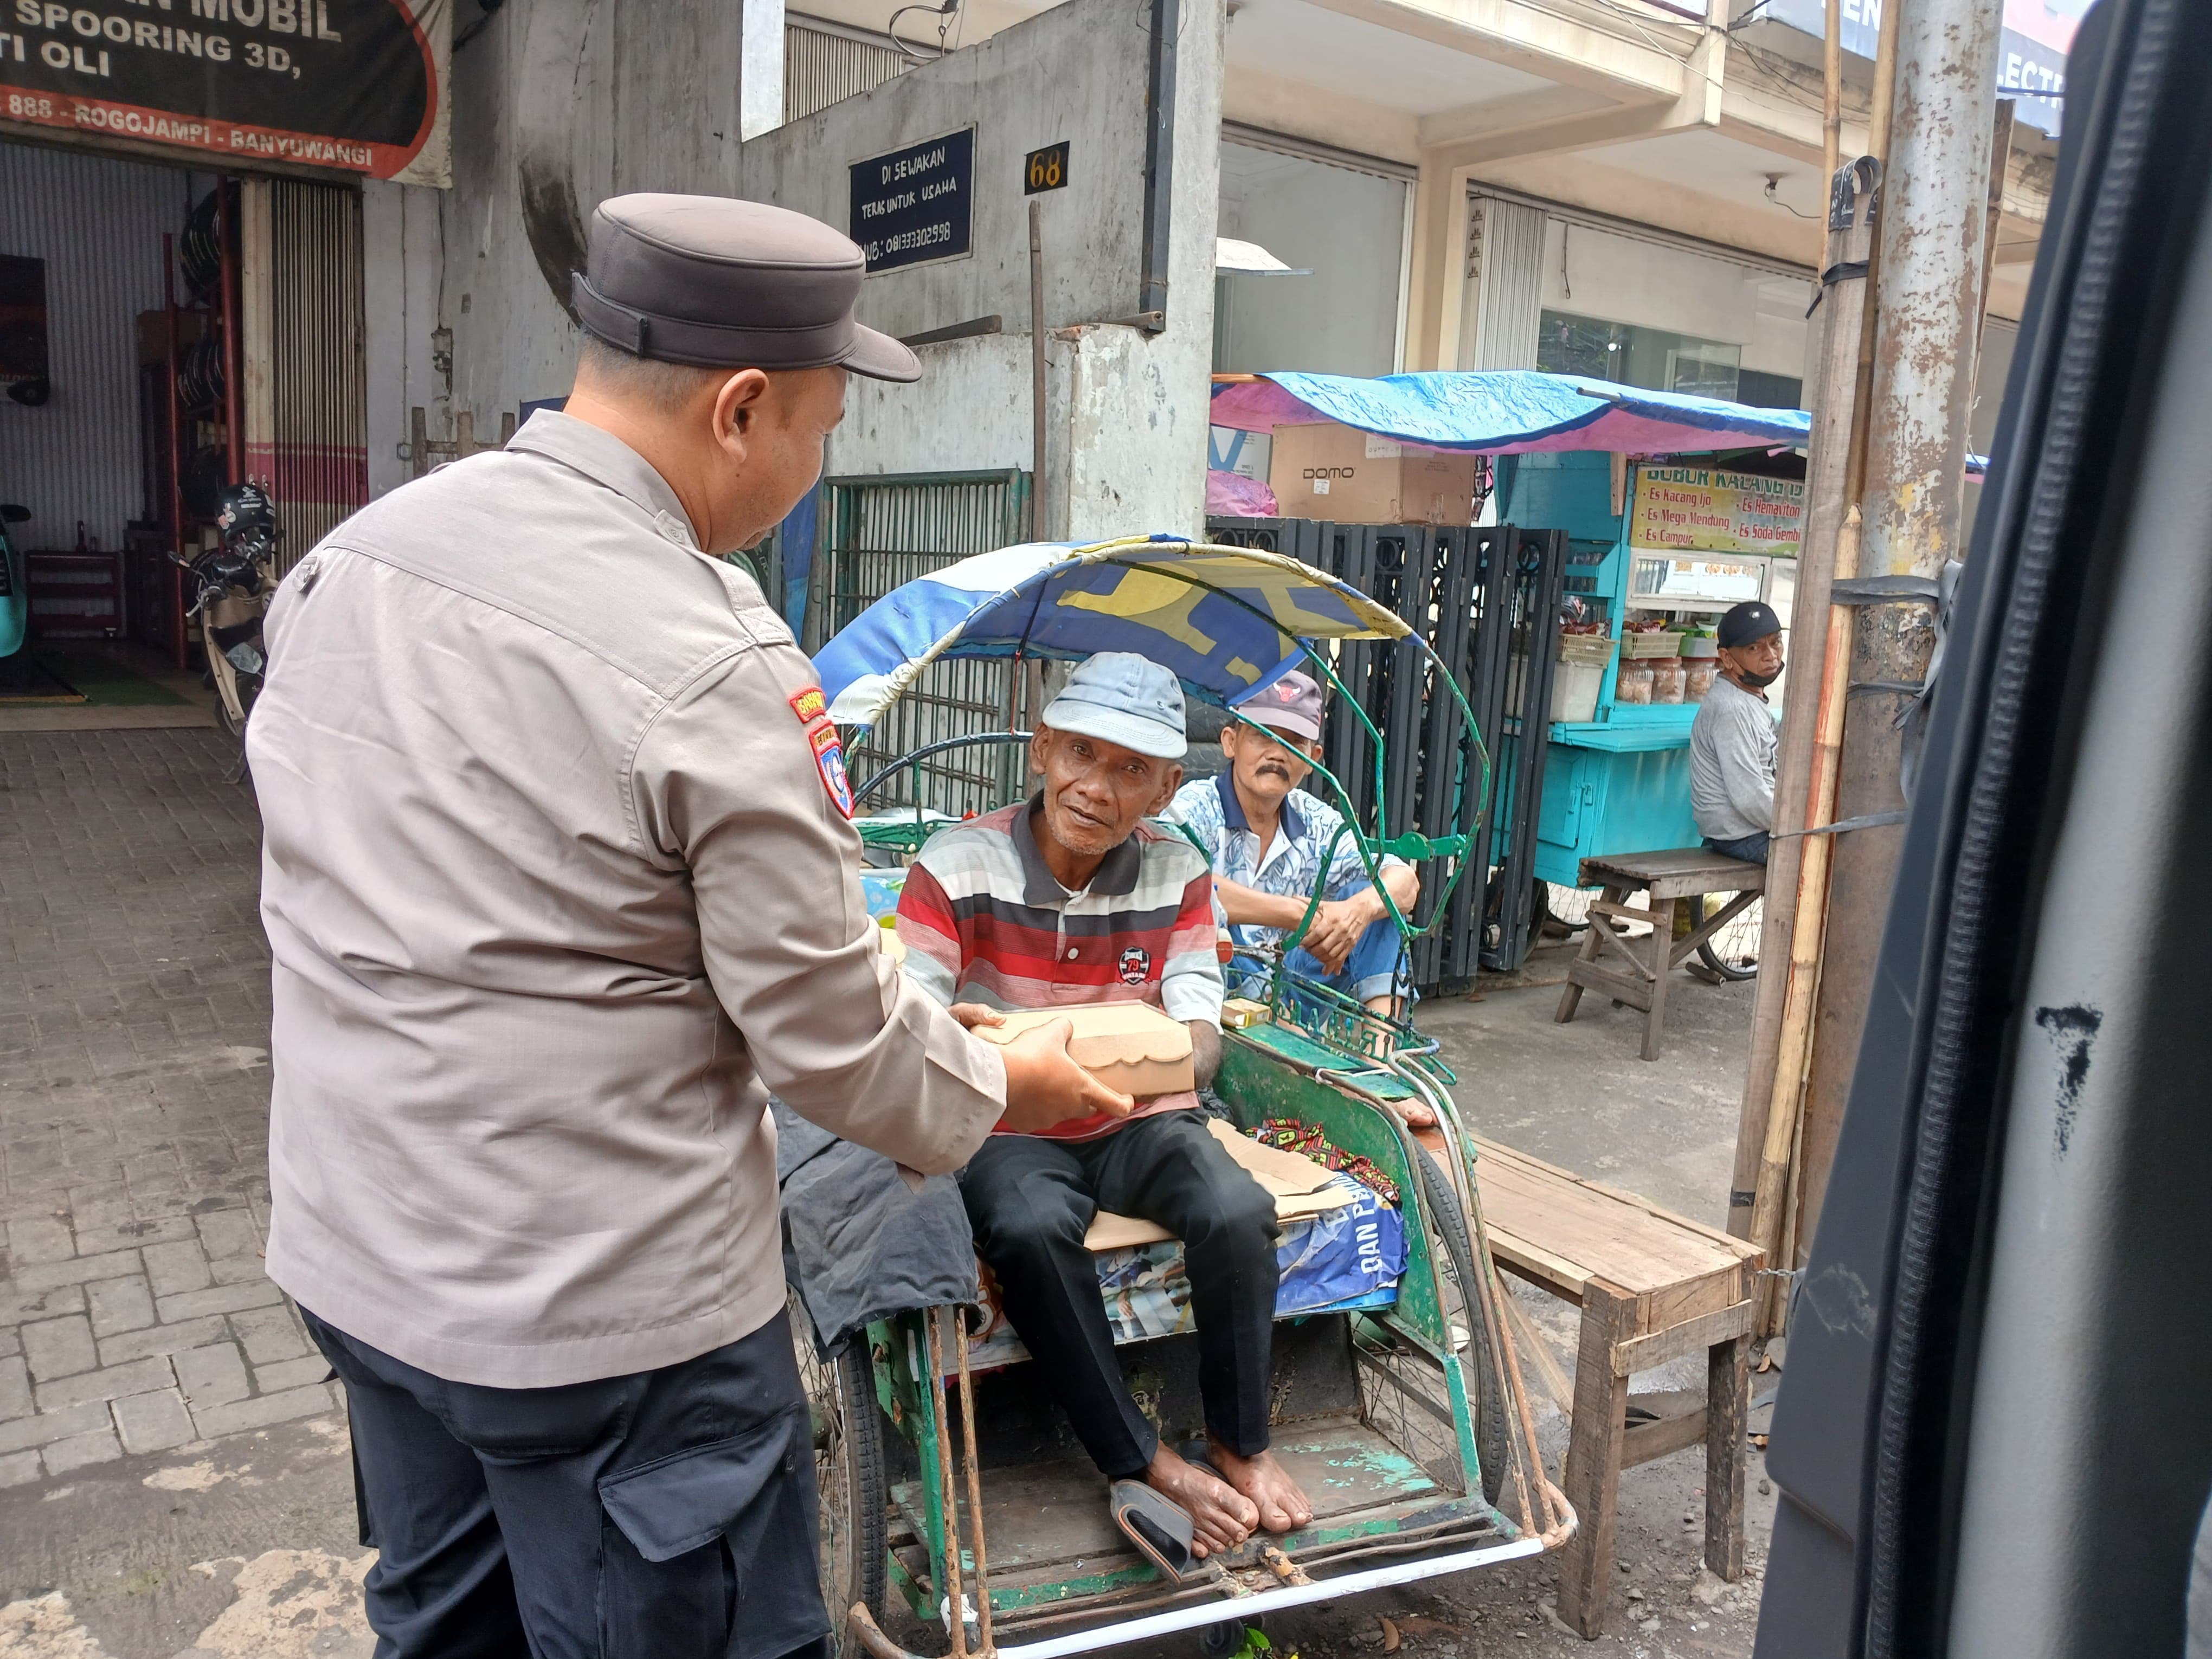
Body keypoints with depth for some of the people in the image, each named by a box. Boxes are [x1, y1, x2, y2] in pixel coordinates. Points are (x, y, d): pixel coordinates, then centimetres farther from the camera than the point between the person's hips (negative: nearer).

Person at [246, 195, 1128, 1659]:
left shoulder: (347, 555, -1)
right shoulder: (709, 668, -24)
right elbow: (832, 1039, -18)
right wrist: (1008, 1089, 2)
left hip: (353, 1254, 8)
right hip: (610, 1315, -7)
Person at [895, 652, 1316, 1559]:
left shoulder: (1177, 873, -2)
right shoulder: (958, 866, -12)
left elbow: (1201, 1034, -8)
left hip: (1140, 1122, 3)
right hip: (1007, 1134, -2)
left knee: (1238, 1213, -26)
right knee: (1033, 1229, -35)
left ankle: (1240, 1442, -1)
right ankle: (1145, 1465, -16)